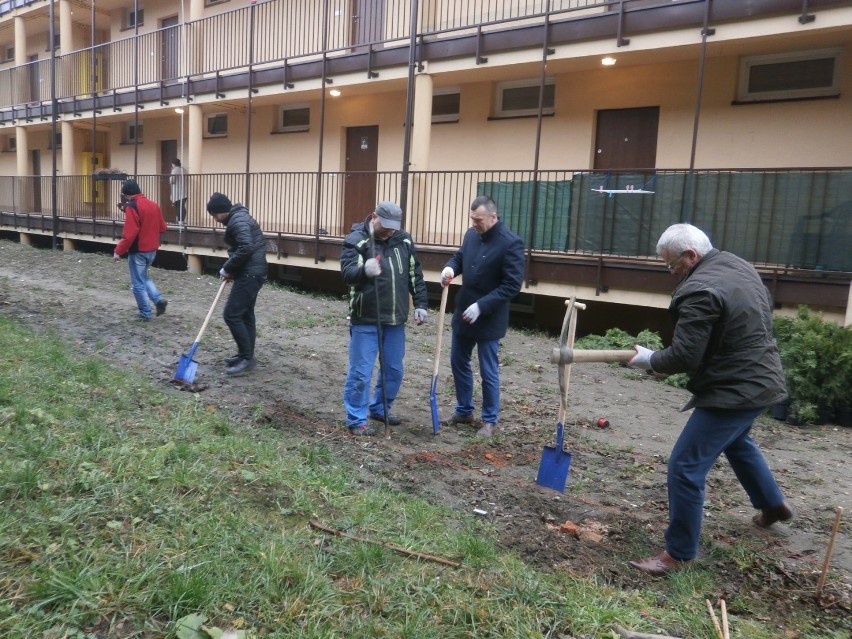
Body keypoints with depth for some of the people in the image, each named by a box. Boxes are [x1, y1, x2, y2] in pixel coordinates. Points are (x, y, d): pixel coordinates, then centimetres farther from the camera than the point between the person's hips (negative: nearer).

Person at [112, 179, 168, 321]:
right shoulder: (154, 205, 7)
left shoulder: (132, 207, -15)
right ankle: (159, 299, 8)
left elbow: (129, 233, -21)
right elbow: (162, 228, 13)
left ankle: (145, 313, 11)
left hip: (138, 251, -7)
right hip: (152, 250, 7)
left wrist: (118, 251, -14)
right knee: (144, 277, 25)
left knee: (138, 283, 5)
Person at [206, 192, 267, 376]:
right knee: (245, 314, 15)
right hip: (251, 272, 11)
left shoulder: (238, 221, -16)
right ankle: (245, 355, 23)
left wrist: (227, 268, -16)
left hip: (249, 274, -11)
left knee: (231, 314, -9)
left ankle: (247, 357, -2)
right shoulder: (238, 217, 18)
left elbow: (246, 248, -28)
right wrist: (230, 269, 8)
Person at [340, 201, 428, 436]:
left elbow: (415, 275, 14)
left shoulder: (404, 240, 6)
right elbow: (347, 272, -23)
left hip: (395, 320, 5)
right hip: (365, 320, -5)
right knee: (360, 373, -1)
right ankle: (356, 419, 14)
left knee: (394, 370, 15)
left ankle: (379, 409, 35)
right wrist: (364, 270, -44)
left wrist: (421, 304, 9)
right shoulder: (356, 240, -9)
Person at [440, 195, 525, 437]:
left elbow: (512, 284, -20)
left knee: (488, 372, 4)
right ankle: (464, 411, 33)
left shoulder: (511, 243, -19)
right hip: (463, 312, 7)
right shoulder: (471, 234, 3)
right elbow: (460, 256, 18)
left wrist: (481, 306, -24)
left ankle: (490, 421, 20)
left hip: (489, 319, -7)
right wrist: (450, 267, -7)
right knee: (458, 363, 16)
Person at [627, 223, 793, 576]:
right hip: (760, 378, 11)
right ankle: (773, 504, 56)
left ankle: (679, 553, 7)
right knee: (736, 442, 36)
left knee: (685, 468, -4)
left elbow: (683, 357, -26)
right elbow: (757, 318, 19)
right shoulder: (740, 266, 7)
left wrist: (649, 359, -5)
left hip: (732, 391, -11)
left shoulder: (699, 290, -24)